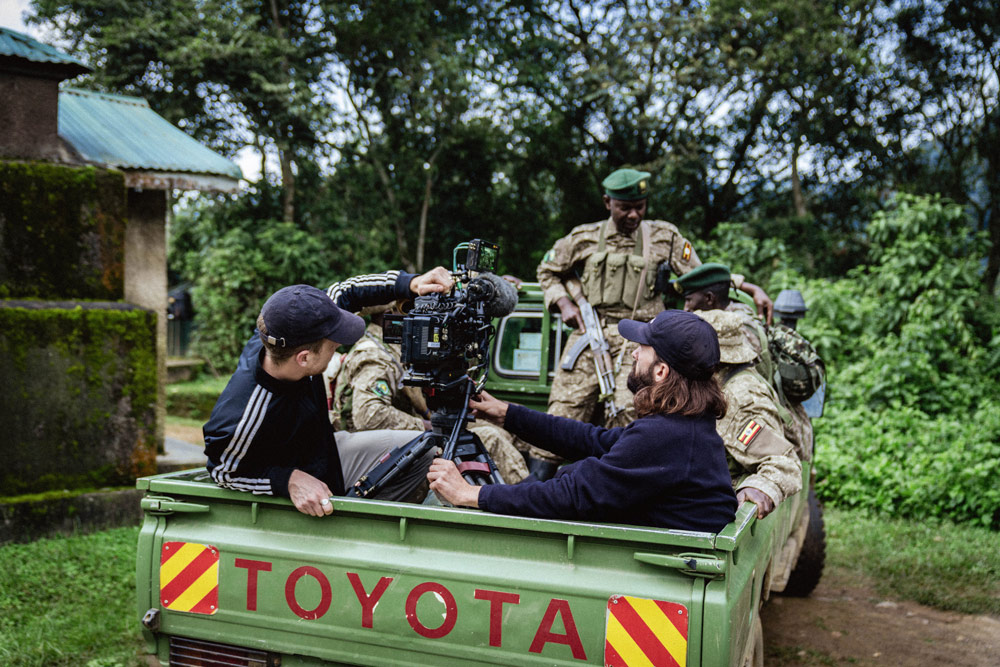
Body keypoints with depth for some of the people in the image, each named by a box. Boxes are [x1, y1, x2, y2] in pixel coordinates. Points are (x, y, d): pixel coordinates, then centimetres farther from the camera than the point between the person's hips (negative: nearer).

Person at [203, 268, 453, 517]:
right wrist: (290, 480, -34)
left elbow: (341, 293, -7)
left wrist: (410, 283, -15)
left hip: (327, 454, 7)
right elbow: (223, 469, -21)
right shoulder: (242, 416, -40)